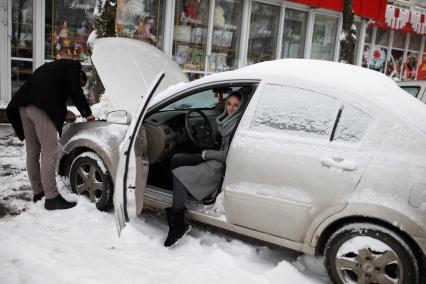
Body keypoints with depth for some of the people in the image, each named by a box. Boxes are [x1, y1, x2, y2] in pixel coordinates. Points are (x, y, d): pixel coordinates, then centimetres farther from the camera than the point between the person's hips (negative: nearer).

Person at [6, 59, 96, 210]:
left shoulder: (54, 67, 36)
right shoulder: (73, 66, 11)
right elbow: (75, 91, 2)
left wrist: (63, 114, 30)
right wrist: (87, 113, 11)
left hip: (24, 106, 9)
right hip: (40, 107, -9)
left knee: (32, 152, 13)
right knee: (49, 152, -8)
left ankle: (38, 192, 23)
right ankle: (52, 198, -6)